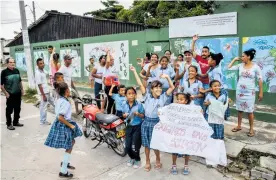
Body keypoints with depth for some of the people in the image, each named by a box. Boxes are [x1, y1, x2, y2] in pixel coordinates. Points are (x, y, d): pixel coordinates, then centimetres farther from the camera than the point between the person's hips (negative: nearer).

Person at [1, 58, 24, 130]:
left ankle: (16, 122, 28)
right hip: (10, 94, -5)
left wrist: (22, 89, 13)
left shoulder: (16, 70, 6)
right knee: (9, 110, 4)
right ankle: (9, 124, 17)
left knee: (17, 109, 14)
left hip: (18, 93, 5)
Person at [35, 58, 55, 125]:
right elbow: (39, 85, -21)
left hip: (47, 92, 9)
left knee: (53, 102, 21)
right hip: (43, 93, -9)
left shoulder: (43, 71, 8)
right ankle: (43, 121, 13)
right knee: (43, 107, 2)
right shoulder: (38, 73, -19)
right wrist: (43, 95, -20)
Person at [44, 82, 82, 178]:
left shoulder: (59, 100, 4)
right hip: (64, 126, -10)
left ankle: (65, 162, 38)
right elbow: (60, 117, -30)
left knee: (72, 142, 24)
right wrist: (70, 125, -20)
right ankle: (63, 171, 13)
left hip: (59, 125, 10)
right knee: (69, 148, 4)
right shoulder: (65, 102, -25)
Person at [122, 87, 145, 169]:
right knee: (127, 147, 6)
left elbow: (143, 115, -8)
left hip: (137, 127, -4)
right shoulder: (124, 104, -4)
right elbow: (123, 114, 9)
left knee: (135, 146, -2)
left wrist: (138, 114, -27)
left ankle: (137, 159, 27)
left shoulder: (139, 104, -15)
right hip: (129, 127, 4)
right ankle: (132, 158, 36)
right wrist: (125, 115, -14)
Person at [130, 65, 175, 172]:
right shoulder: (147, 96, -2)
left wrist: (167, 77, -15)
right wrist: (134, 72, -9)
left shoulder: (163, 97, 0)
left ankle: (158, 160, 34)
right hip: (146, 122, 1)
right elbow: (140, 84, -6)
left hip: (157, 122, 0)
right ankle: (147, 162, 30)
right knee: (147, 144, 12)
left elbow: (172, 87, -3)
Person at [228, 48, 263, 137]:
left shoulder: (256, 67, -8)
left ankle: (251, 129, 14)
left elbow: (260, 80, -6)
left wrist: (261, 92, -7)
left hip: (250, 92, -4)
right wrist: (234, 59, 3)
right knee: (239, 109, 11)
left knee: (250, 111, 1)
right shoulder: (240, 66, 2)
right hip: (239, 91, 4)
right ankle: (239, 126, 25)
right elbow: (229, 68, 5)